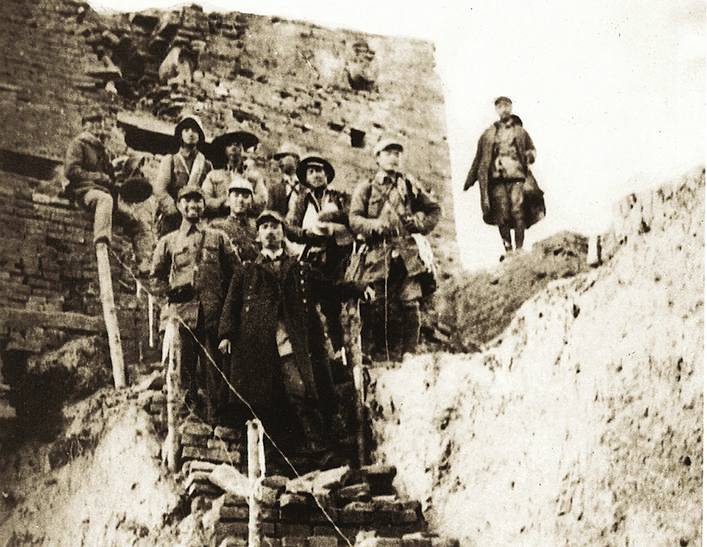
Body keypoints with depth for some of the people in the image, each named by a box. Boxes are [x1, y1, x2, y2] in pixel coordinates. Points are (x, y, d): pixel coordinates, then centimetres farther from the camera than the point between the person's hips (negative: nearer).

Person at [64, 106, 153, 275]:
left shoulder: (102, 150, 31)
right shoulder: (78, 144, 7)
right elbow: (71, 171, -7)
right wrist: (99, 178, -10)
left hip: (107, 194, 8)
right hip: (86, 191, -8)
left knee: (142, 225, -5)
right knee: (104, 199, -45)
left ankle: (144, 266, -9)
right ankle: (101, 242, -66)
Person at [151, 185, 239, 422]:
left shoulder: (218, 238, 14)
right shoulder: (168, 241, 16)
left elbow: (235, 272, 12)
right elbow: (157, 275, 20)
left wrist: (223, 299, 1)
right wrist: (171, 292, 4)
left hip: (214, 314, -1)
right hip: (182, 314, 1)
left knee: (214, 366, -4)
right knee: (186, 369, -1)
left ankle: (216, 419, 0)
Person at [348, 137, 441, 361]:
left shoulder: (410, 186, 20)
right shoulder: (365, 188, 14)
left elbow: (434, 210, 25)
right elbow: (354, 218, 3)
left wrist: (420, 225, 8)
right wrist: (375, 226, -15)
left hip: (408, 254, 2)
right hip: (376, 255, -1)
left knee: (409, 305, -9)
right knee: (375, 307, -7)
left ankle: (407, 355, -3)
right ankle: (373, 357, 1)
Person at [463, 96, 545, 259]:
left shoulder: (520, 132, 12)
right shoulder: (489, 134, 13)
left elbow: (532, 149, 24)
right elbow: (480, 158, 17)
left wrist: (529, 156, 0)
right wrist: (470, 180, 16)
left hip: (517, 178, -1)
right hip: (498, 179, 1)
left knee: (518, 212, -10)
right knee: (502, 215, -5)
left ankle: (519, 249, -5)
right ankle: (507, 249, 3)